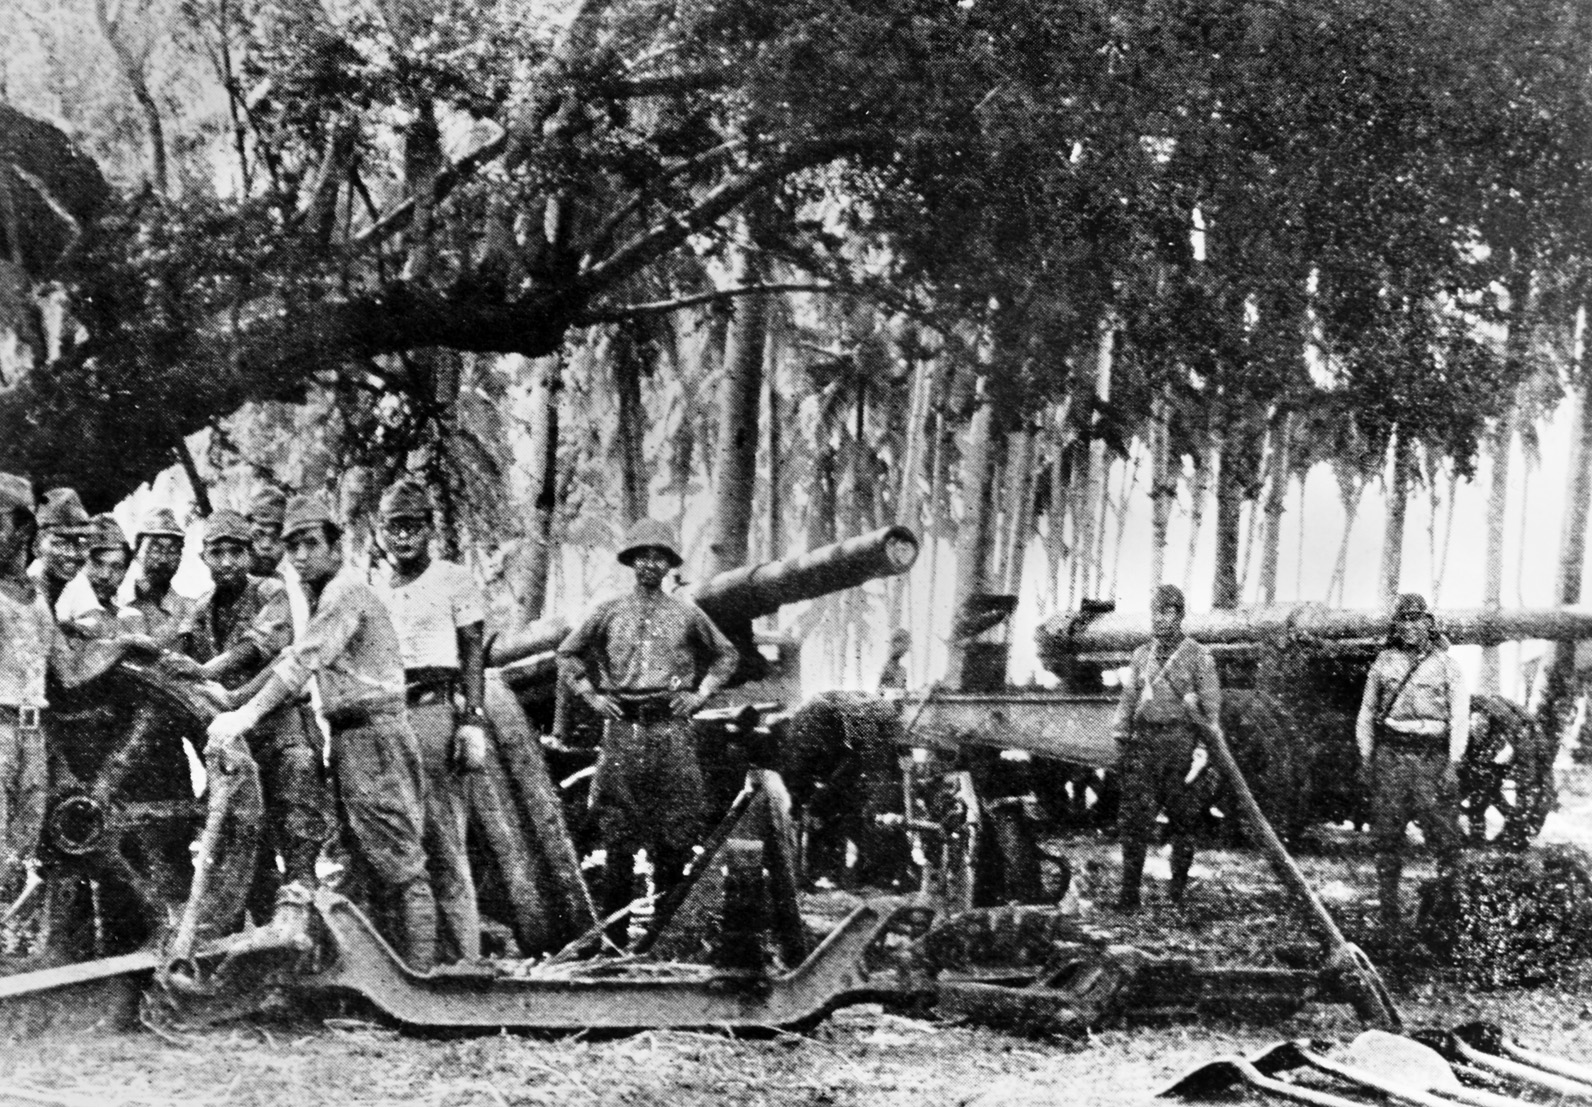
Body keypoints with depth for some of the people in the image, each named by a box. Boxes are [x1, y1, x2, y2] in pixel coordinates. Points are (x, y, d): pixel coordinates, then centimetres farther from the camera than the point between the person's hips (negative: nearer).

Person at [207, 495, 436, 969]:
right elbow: (296, 659, 18)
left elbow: (303, 660, -22)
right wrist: (233, 701, 9)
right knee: (363, 858, 11)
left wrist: (249, 713, -27)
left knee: (396, 859, -9)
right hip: (347, 734, 10)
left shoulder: (346, 592, -12)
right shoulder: (322, 593, 19)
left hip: (373, 730, -10)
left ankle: (420, 970, -9)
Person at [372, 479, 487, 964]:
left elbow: (474, 655, 0)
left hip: (436, 710, -5)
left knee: (442, 839, -9)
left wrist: (472, 722, -10)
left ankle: (460, 955, -9)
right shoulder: (372, 590, 19)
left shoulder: (453, 580, 6)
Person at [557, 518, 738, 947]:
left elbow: (726, 655, 19)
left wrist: (700, 694, 8)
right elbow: (568, 653, 17)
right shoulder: (610, 612, 8)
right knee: (618, 834, -1)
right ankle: (613, 928, 3)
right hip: (623, 728, 0)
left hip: (672, 729, 0)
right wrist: (591, 695, 7)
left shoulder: (686, 614, 8)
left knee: (675, 831, -1)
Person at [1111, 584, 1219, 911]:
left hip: (1180, 741, -3)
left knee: (1182, 817, 4)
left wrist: (1204, 748, -8)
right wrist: (1121, 741, 9)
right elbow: (1128, 700, 17)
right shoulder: (1141, 655, 13)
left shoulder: (1198, 656, 1)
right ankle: (1129, 892, -6)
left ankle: (1179, 884, 20)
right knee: (1134, 816, -6)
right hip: (1143, 740, 3)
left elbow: (1211, 706, 0)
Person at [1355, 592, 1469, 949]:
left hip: (1432, 756, -2)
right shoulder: (1383, 663, 11)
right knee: (1387, 839, 0)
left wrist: (1453, 763, -6)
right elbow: (1366, 713, 17)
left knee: (1444, 834, -6)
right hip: (1390, 756, 2)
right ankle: (1390, 917, 5)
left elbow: (1460, 715, 2)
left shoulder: (1445, 665, 5)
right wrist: (1366, 756, 8)